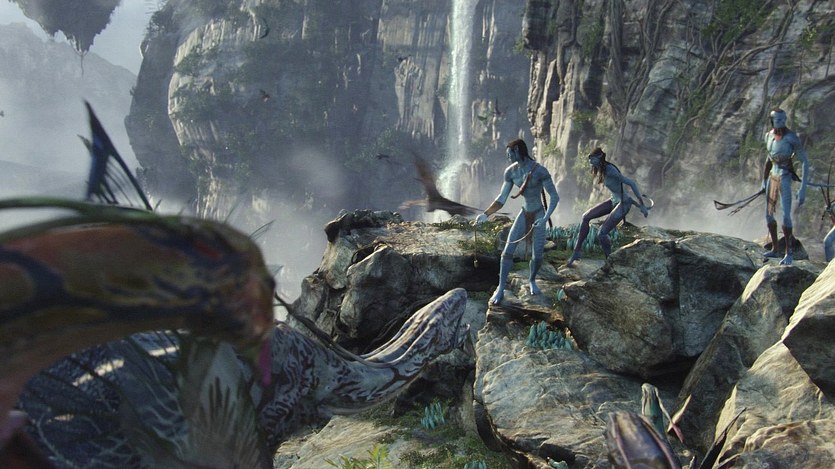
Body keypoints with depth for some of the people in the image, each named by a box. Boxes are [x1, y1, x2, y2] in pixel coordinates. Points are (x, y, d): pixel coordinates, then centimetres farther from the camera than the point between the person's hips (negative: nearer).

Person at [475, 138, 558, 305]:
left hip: (538, 214, -4)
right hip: (524, 213, 4)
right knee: (508, 250, -5)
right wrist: (485, 214, -11)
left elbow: (555, 197, -19)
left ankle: (532, 280, 30)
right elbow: (502, 198, -1)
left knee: (537, 256, -2)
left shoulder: (539, 171, -22)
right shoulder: (510, 171, -6)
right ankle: (500, 289, 4)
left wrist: (546, 218, -30)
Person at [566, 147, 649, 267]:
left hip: (623, 203, -9)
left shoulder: (610, 171, -26)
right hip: (614, 200, 9)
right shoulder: (601, 170, 2)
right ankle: (577, 251, 9)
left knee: (601, 234, -13)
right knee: (586, 217, 3)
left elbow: (632, 183, -25)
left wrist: (642, 205, -23)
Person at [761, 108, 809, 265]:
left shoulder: (792, 138, -18)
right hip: (773, 177, 7)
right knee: (768, 214, 12)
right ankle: (774, 249, 27)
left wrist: (803, 188, -21)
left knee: (786, 216, -14)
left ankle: (788, 253, -2)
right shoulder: (769, 135, 3)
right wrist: (764, 179, 23)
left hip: (785, 178, -7)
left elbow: (805, 162, -17)